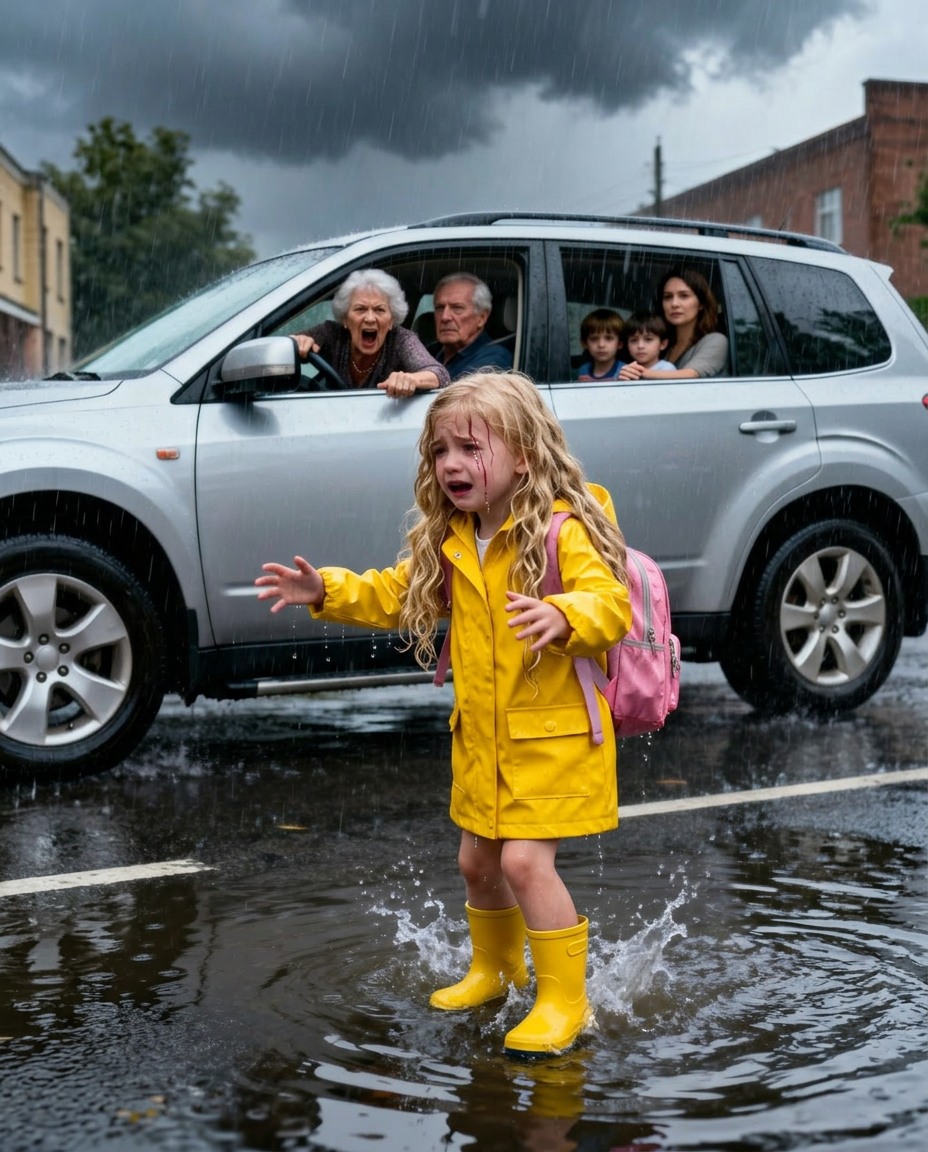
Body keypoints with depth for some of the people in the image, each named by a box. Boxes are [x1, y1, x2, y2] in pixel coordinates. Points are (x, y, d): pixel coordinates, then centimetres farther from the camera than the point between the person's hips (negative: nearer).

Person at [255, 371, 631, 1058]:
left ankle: (564, 1000, 5)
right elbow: (398, 594, 19)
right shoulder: (449, 539, 5)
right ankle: (495, 969, 42)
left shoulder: (563, 529, -18)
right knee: (478, 860, 17)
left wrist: (563, 615, -51)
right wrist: (328, 591, 5)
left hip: (553, 735, -7)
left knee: (525, 860, -13)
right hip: (481, 734, 8)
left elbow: (612, 603, -30)